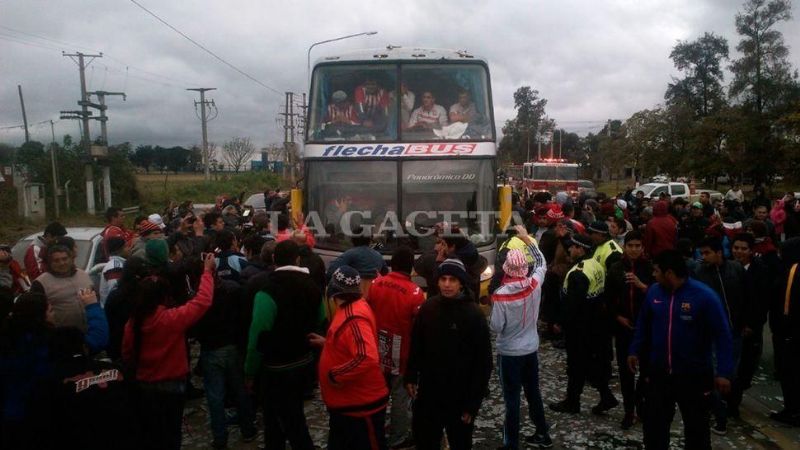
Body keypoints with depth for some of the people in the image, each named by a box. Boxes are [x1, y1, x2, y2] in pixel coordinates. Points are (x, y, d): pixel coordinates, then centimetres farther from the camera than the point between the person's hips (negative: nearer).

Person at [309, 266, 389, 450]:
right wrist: (326, 342, 13)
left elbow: (367, 358, -40)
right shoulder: (350, 309, 4)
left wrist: (335, 374, -28)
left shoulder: (354, 318, -28)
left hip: (361, 405, -10)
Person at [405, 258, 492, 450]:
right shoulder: (428, 308, -4)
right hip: (428, 393, 3)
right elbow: (416, 346, 7)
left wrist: (473, 403, -14)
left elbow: (483, 362, -14)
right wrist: (411, 376, 2)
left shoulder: (473, 314, -16)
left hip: (460, 397, -3)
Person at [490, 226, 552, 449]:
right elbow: (542, 263, 9)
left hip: (509, 352, -5)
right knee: (533, 393, 21)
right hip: (531, 349, 5)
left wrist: (492, 315, 3)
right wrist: (527, 239, 12)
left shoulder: (501, 295, -25)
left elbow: (496, 327, -17)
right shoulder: (534, 285, -12)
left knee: (512, 399, 6)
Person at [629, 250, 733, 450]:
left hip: (694, 375, -4)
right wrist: (635, 350, 10)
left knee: (696, 428, 13)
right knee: (653, 424, 15)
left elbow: (722, 334, -15)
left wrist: (724, 372, -18)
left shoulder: (704, 296, -18)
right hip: (658, 373, 4)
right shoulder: (654, 292, -4)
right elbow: (643, 324, 11)